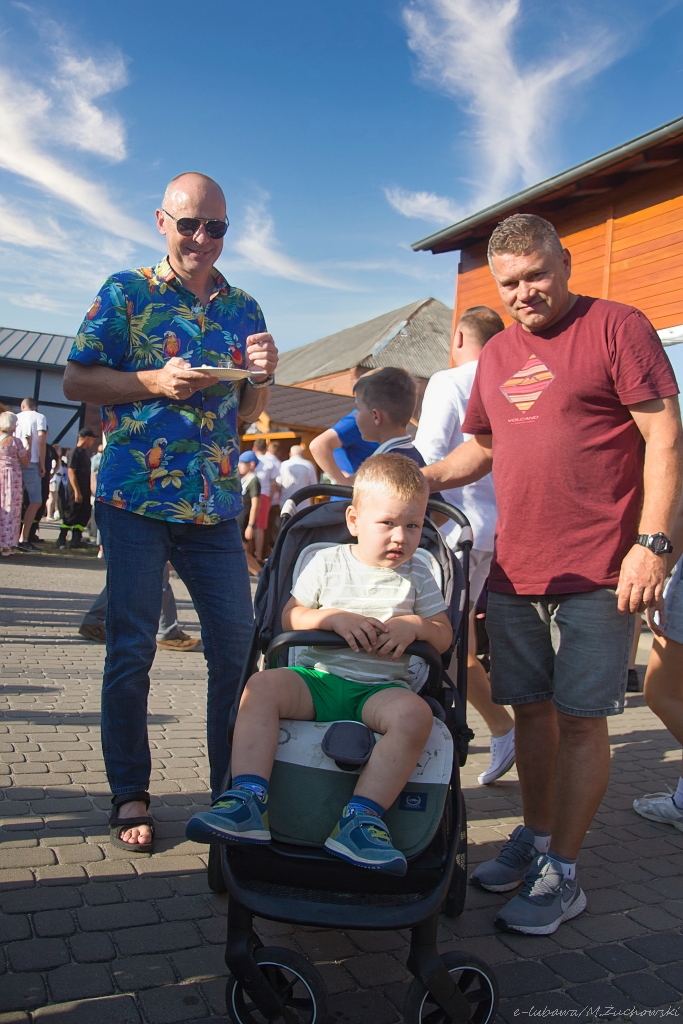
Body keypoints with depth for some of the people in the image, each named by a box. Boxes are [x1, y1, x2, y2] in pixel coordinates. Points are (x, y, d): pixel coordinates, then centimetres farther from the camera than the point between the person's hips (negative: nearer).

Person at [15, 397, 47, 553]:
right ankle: (23, 540, -11)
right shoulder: (39, 417, 4)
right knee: (35, 502, -3)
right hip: (30, 463, -5)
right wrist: (42, 464, -3)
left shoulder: (15, 418, 16)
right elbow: (41, 440, -7)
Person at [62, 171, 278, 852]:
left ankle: (231, 789, 19)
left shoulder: (243, 309, 16)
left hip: (216, 504, 4)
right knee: (131, 648, 1)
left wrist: (261, 376, -3)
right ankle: (129, 797, 16)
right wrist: (156, 382, -12)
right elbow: (75, 380, 2)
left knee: (236, 646, 2)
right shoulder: (125, 292, 6)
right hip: (135, 496, -3)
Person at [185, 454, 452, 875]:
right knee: (262, 686, -27)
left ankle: (361, 818, -32)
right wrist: (334, 617, -12)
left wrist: (414, 625, -10)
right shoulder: (328, 562, 9)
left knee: (415, 713, -33)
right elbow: (290, 616, 6)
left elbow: (445, 635, 12)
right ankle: (247, 800, -32)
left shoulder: (418, 576, 12)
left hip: (380, 688, 0)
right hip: (317, 678, 1)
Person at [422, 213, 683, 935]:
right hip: (514, 571, 6)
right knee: (532, 709, 14)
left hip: (598, 574, -5)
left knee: (581, 718, 1)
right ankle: (535, 839, 32)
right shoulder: (496, 354, 15)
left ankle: (561, 874, 15)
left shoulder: (615, 327, -3)